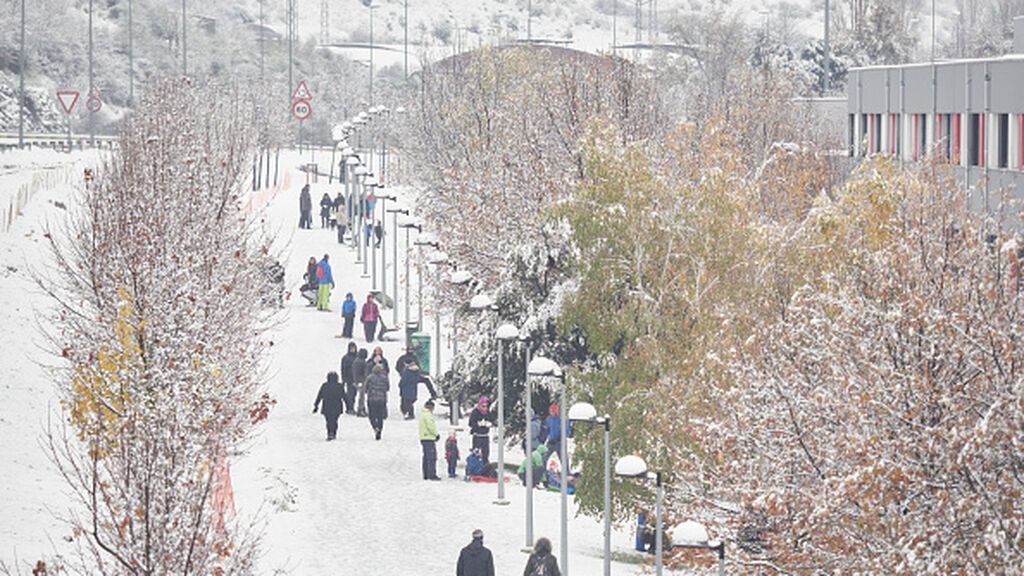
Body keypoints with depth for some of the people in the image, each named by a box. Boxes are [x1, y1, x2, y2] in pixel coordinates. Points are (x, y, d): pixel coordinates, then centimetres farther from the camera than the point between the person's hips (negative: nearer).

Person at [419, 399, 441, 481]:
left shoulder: (422, 413, 17)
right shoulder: (427, 414, -14)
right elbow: (431, 426, -20)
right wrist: (437, 434, -7)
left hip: (423, 438, 10)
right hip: (429, 438, -10)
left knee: (426, 457, 13)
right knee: (432, 457, -10)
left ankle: (426, 475, 16)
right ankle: (432, 475, -14)